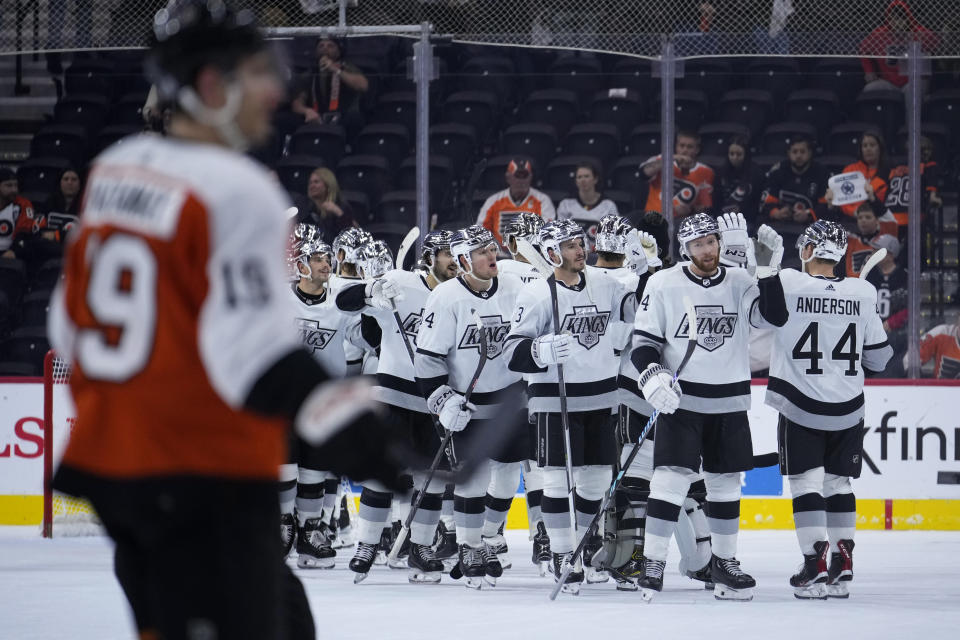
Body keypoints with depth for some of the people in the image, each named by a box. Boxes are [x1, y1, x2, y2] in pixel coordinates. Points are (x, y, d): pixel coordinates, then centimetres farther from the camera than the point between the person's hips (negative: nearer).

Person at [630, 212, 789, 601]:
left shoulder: (739, 283, 3)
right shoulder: (663, 285, -3)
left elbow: (773, 317, -9)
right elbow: (643, 341, -2)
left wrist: (768, 272, -19)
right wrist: (652, 374, -20)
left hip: (729, 404, 3)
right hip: (680, 402, -3)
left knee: (725, 483, 11)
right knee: (672, 479, -12)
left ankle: (723, 562, 24)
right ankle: (652, 564, -8)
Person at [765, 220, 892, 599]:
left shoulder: (786, 284, -11)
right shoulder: (862, 293, -1)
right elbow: (878, 358, 6)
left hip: (801, 410, -3)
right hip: (847, 411, 3)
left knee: (806, 483, 1)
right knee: (838, 483, 15)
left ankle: (816, 566, -7)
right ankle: (842, 568, 13)